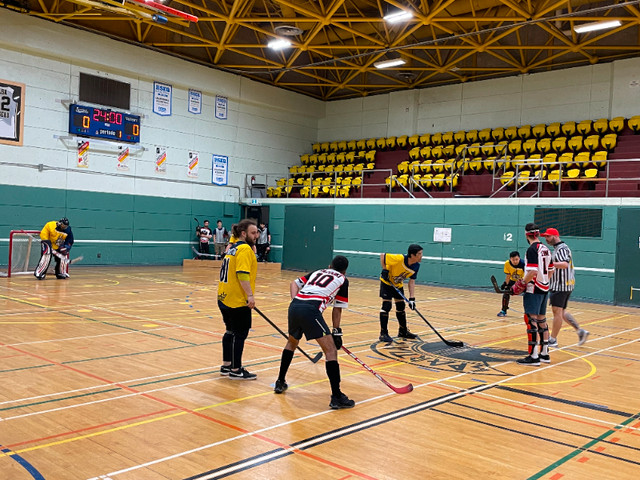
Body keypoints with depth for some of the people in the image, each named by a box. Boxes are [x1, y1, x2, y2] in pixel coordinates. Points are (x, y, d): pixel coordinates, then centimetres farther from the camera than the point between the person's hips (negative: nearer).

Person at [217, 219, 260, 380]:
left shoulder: (233, 248, 15)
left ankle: (226, 366, 27)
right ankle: (236, 370, 8)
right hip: (238, 300, -10)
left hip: (225, 298, 10)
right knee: (240, 334, 0)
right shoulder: (245, 249, -14)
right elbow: (242, 274, -25)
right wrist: (250, 295, -26)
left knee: (231, 332, 18)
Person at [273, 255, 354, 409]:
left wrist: (295, 302, 16)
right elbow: (337, 309, 15)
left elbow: (294, 283, 24)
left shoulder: (317, 272, 32)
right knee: (331, 350, -1)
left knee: (292, 342, 30)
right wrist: (336, 331, 21)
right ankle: (336, 397, -5)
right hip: (311, 309, -6)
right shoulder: (342, 280, 19)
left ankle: (280, 383, 38)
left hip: (294, 305, 6)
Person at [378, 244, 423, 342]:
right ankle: (383, 334, -5)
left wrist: (412, 298, -18)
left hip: (398, 285, 7)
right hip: (387, 282, -7)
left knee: (401, 307, 12)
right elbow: (382, 255, -26)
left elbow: (412, 281, -11)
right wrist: (384, 270, -27)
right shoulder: (399, 259, -35)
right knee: (386, 306, -12)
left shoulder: (416, 266, -15)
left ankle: (403, 331, 26)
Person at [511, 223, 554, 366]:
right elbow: (551, 270, 18)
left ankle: (533, 356, -7)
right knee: (542, 320, 15)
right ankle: (544, 354, 23)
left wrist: (523, 283, -12)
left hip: (534, 290, -9)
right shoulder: (545, 249, 12)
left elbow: (533, 271, -23)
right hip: (544, 289, 9)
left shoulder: (532, 249, -15)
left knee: (531, 321, -7)